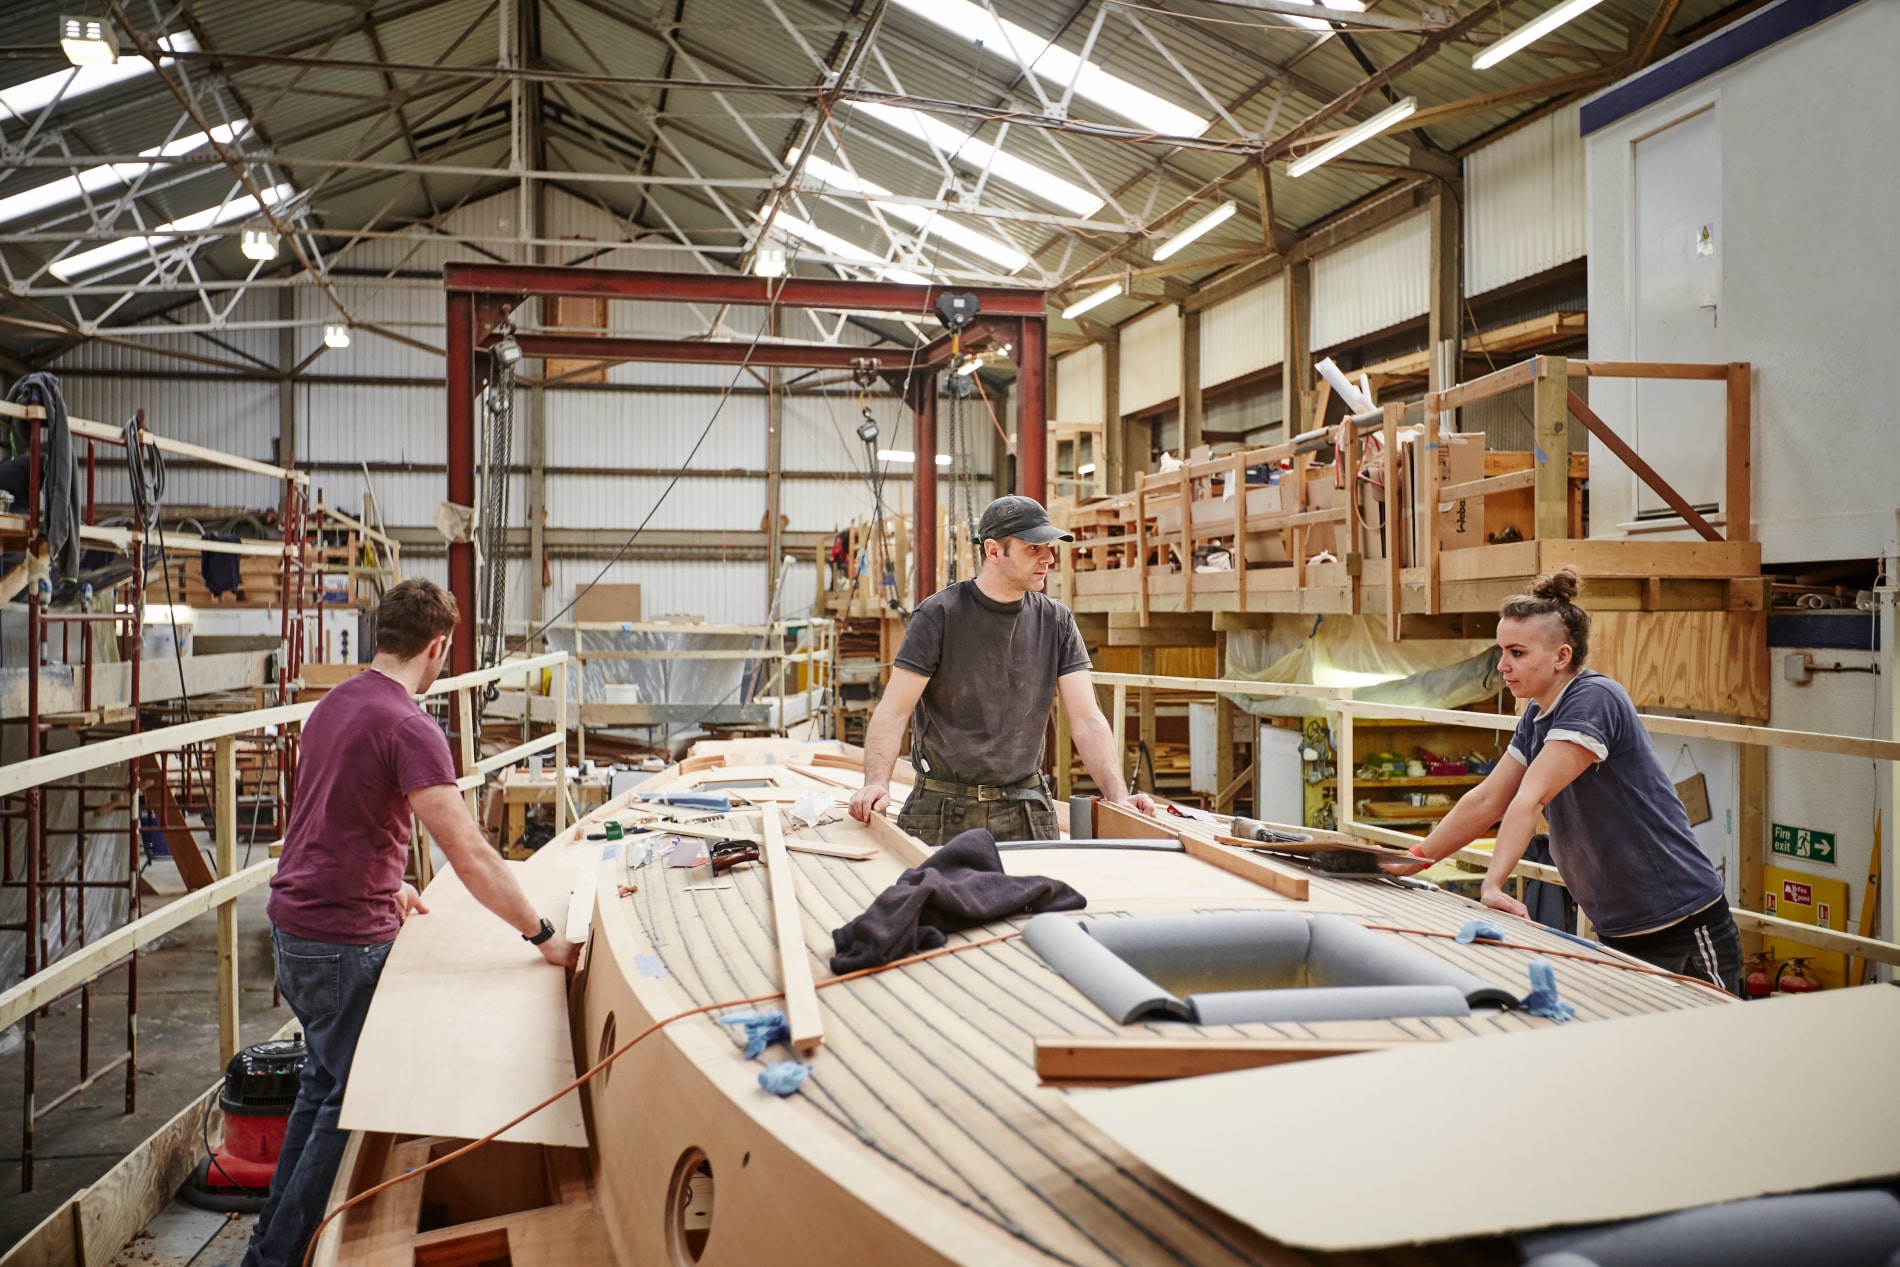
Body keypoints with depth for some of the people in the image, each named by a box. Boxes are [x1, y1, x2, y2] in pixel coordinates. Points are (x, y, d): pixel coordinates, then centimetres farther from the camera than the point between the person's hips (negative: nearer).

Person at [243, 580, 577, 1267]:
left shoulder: (334, 704, 8)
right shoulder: (408, 726, -22)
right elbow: (470, 854, -26)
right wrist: (542, 935, -20)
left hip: (293, 924, 10)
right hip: (344, 943, -10)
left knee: (325, 1082, 22)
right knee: (351, 1102, 4)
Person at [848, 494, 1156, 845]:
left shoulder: (1056, 621, 2)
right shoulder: (939, 615, -8)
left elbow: (1086, 718, -2)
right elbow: (894, 710, -12)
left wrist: (1118, 795, -16)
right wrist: (876, 783, -29)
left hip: (1026, 811, 3)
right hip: (944, 809, -3)